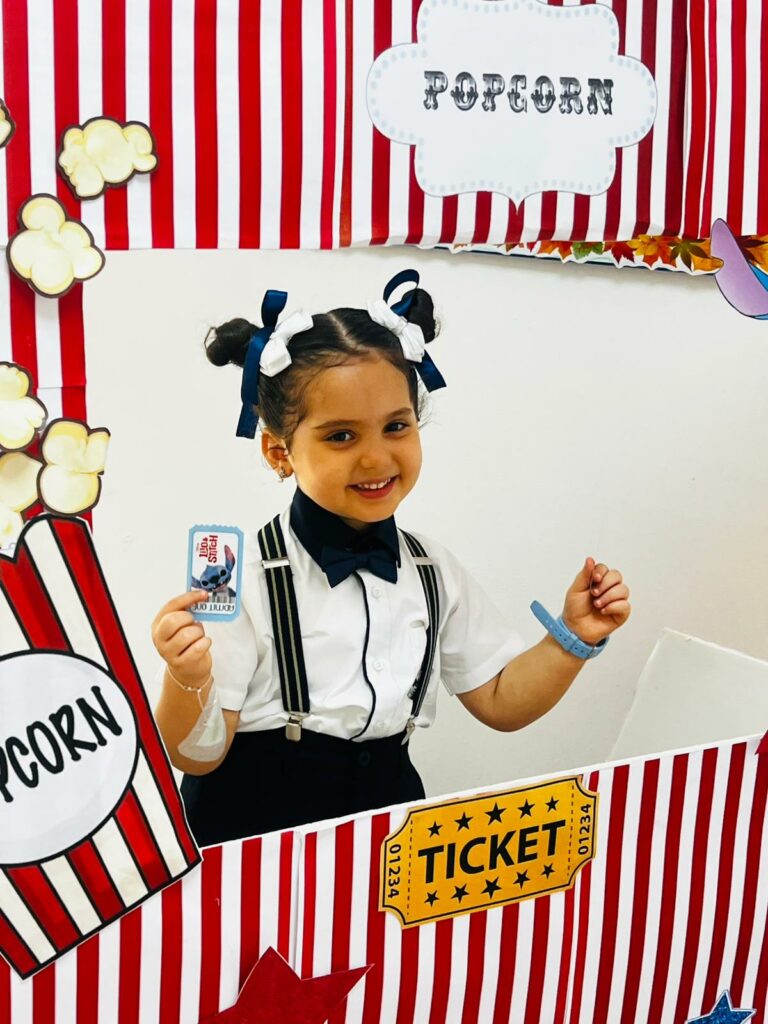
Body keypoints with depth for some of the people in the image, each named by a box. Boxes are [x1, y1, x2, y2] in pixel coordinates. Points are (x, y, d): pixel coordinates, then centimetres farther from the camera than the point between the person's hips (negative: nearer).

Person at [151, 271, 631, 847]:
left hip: (389, 821, 5)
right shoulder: (244, 578, -13)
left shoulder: (434, 572, 3)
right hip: (252, 832, -5)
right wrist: (187, 681, -29)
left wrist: (574, 638, 0)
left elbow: (500, 701, 11)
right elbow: (199, 755, -10)